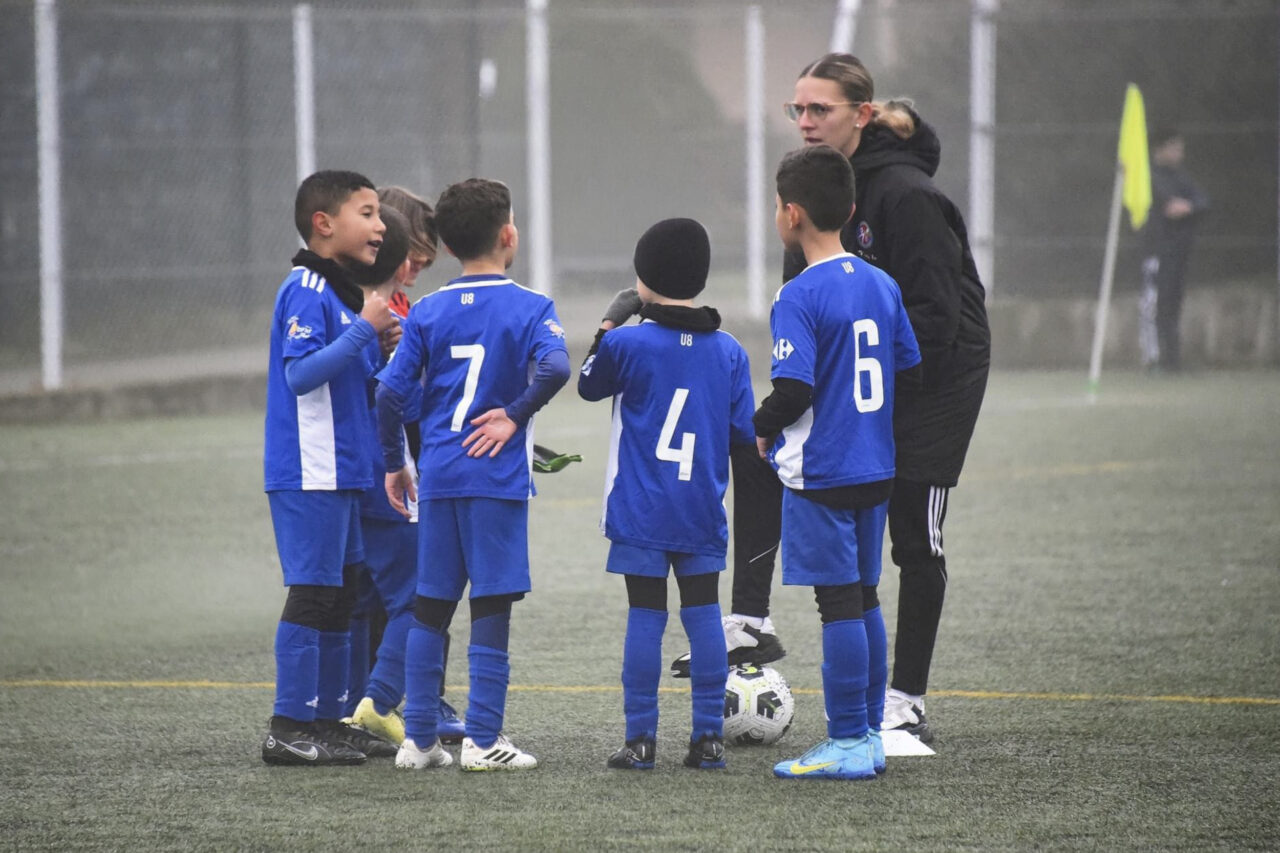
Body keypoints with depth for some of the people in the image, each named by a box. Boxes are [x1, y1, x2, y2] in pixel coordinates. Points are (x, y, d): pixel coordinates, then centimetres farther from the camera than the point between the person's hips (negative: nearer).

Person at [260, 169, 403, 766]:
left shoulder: (340, 292, 17)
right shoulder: (306, 292, -14)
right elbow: (300, 373, -24)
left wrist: (381, 349, 5)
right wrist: (364, 330, -22)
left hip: (340, 471, 10)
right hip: (308, 474, -10)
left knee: (340, 593, 13)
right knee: (313, 593, -9)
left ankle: (328, 719, 20)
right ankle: (289, 727, -6)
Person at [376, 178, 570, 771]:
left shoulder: (426, 312, 6)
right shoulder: (530, 308, -4)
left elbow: (391, 393, 2)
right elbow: (554, 367, -22)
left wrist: (394, 464, 12)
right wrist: (516, 415, -8)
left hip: (437, 476, 4)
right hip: (497, 475, -4)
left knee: (430, 606, 10)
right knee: (492, 605, 0)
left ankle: (419, 739, 12)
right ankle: (483, 740, -2)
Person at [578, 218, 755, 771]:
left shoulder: (627, 344, -9)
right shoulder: (728, 351, 1)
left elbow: (590, 386, 10)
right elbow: (746, 431, 5)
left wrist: (609, 323, 17)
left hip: (641, 513, -3)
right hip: (704, 513, 3)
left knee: (644, 617, 0)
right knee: (703, 615, 5)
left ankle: (640, 739, 1)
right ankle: (709, 737, 4)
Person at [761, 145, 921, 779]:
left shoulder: (798, 298, -16)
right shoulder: (883, 286, 7)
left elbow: (793, 391, -22)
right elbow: (910, 369, 12)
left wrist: (762, 428, -3)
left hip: (821, 474, -7)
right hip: (877, 468, 7)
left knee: (839, 603, -4)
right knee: (864, 598, 15)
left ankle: (848, 744, -2)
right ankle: (869, 735, 19)